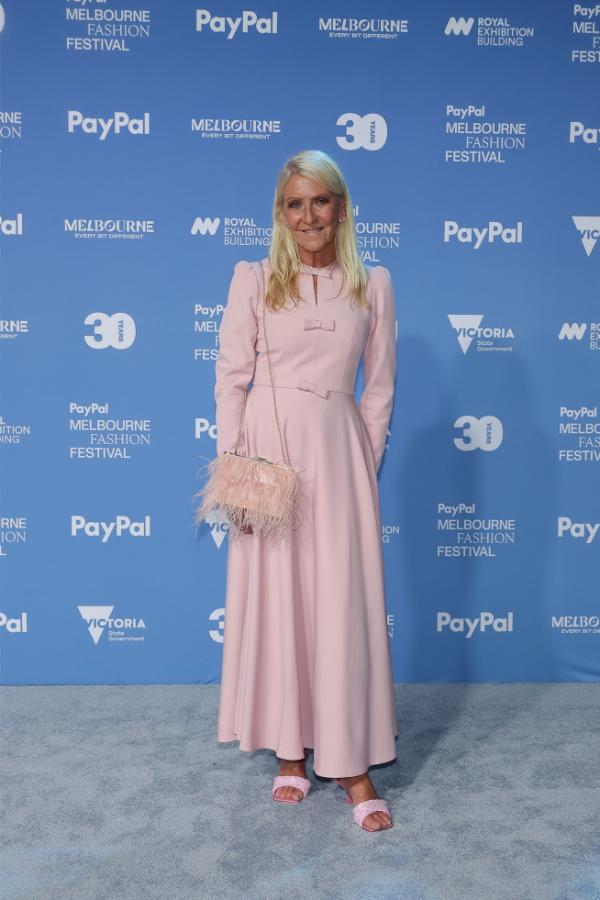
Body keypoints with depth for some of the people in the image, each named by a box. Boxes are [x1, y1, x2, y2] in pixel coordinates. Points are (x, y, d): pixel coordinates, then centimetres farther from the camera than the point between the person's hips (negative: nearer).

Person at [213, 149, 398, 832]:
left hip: (339, 453, 1)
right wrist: (231, 466, -5)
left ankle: (353, 763, 12)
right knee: (274, 600, 5)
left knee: (344, 605, 0)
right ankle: (290, 751, 20)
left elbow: (379, 386, 9)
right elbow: (230, 378, 1)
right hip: (268, 449, 0)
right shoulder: (253, 279, 3)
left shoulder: (373, 284, 7)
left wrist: (366, 463, 5)